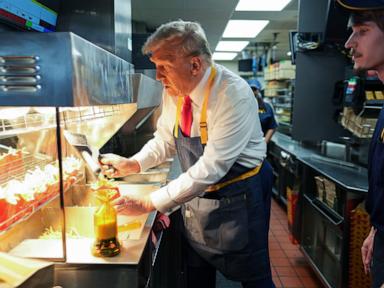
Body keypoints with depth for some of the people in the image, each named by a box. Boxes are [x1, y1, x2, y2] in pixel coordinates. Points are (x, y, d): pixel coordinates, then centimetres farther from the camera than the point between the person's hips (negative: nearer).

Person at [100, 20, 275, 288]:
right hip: (196, 193, 6)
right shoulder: (174, 90, -6)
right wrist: (132, 165, -11)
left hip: (238, 197, -6)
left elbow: (211, 167, -30)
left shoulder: (234, 95, -28)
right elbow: (164, 140, 7)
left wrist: (149, 203, -27)